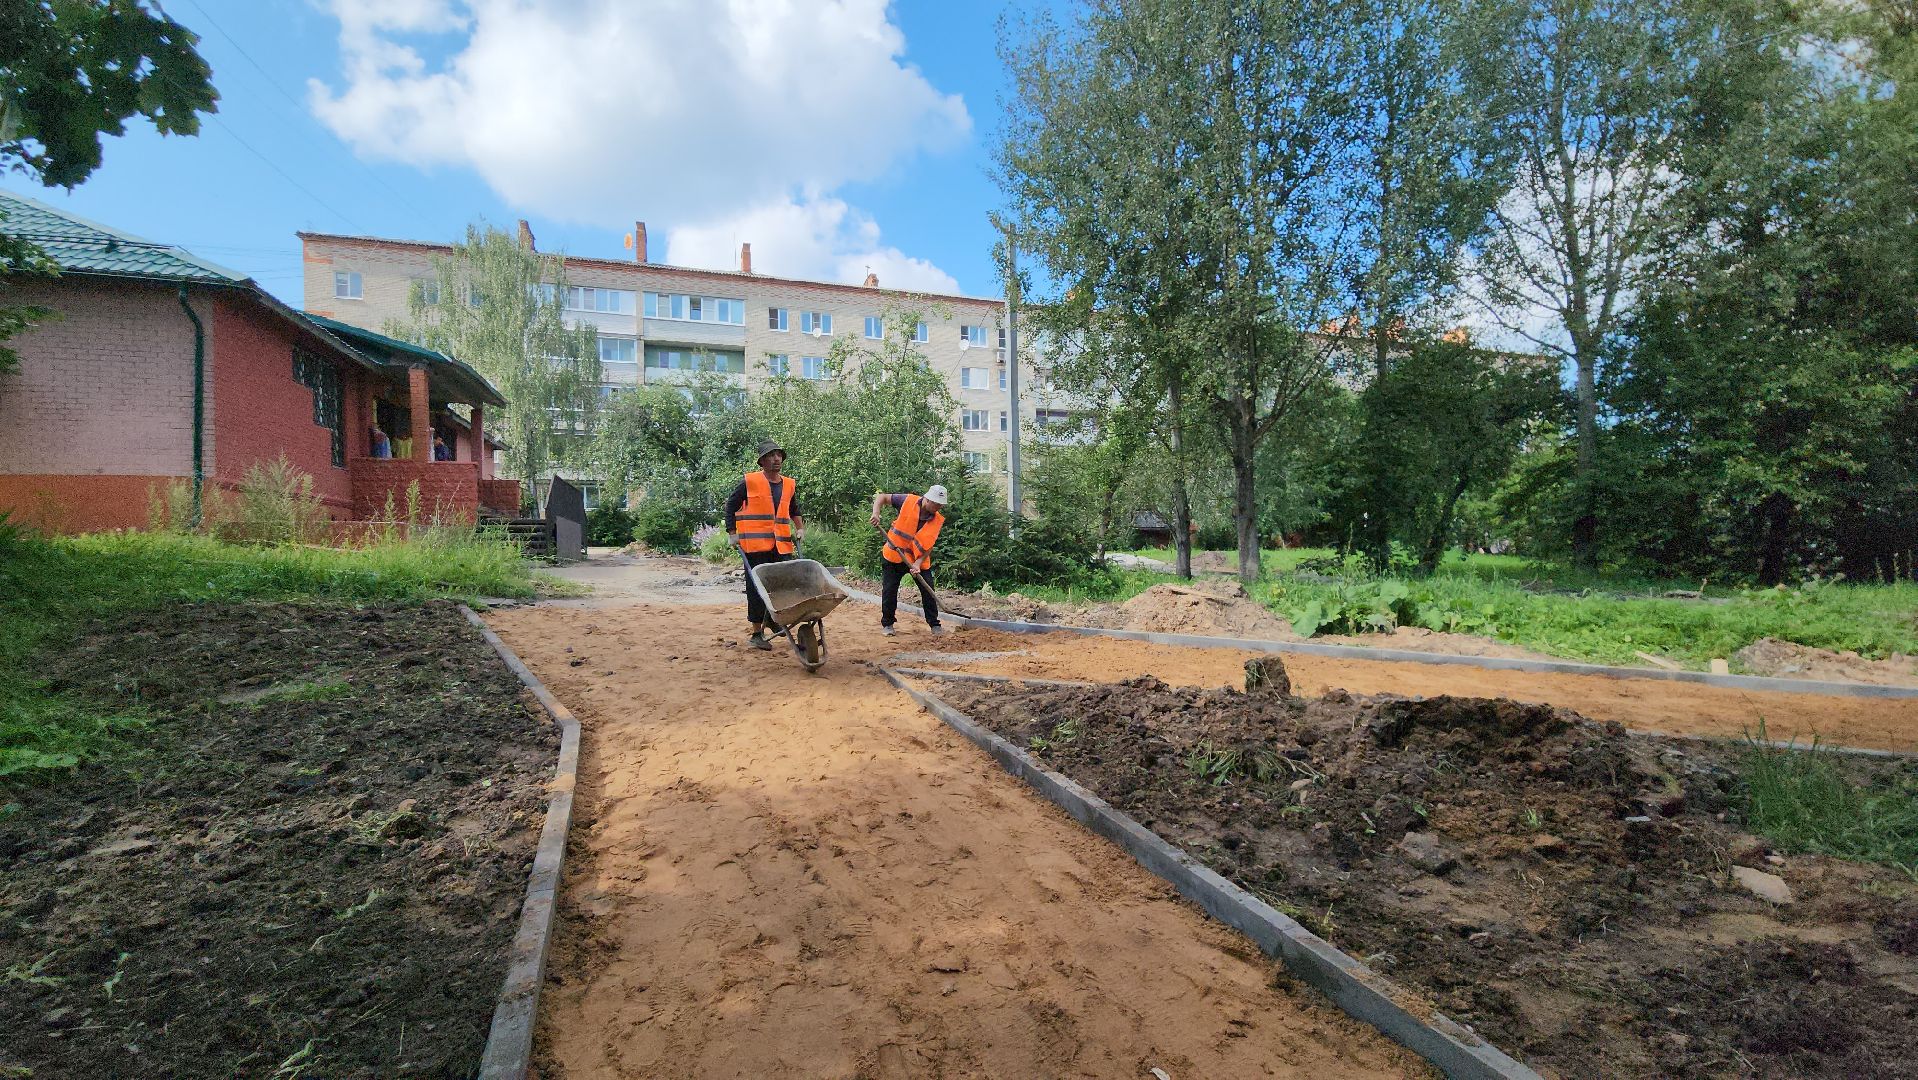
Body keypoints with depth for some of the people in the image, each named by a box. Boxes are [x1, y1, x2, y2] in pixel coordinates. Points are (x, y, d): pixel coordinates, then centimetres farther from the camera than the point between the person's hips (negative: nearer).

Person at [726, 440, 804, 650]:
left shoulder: (789, 485, 13)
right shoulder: (749, 482, -1)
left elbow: (794, 510, 27)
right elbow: (731, 505, 5)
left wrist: (800, 528, 13)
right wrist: (732, 533, -1)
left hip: (782, 546, 5)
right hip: (756, 545, -5)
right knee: (757, 588, 0)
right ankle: (757, 634, 8)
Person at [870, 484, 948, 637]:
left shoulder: (937, 520, -9)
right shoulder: (908, 501, -15)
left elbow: (929, 545, -10)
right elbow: (881, 498, -7)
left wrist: (918, 563, -23)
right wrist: (876, 514, -25)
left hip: (919, 559, 2)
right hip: (895, 555, -2)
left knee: (928, 590, -2)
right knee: (889, 590, 2)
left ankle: (934, 624, 10)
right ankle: (887, 624, 18)